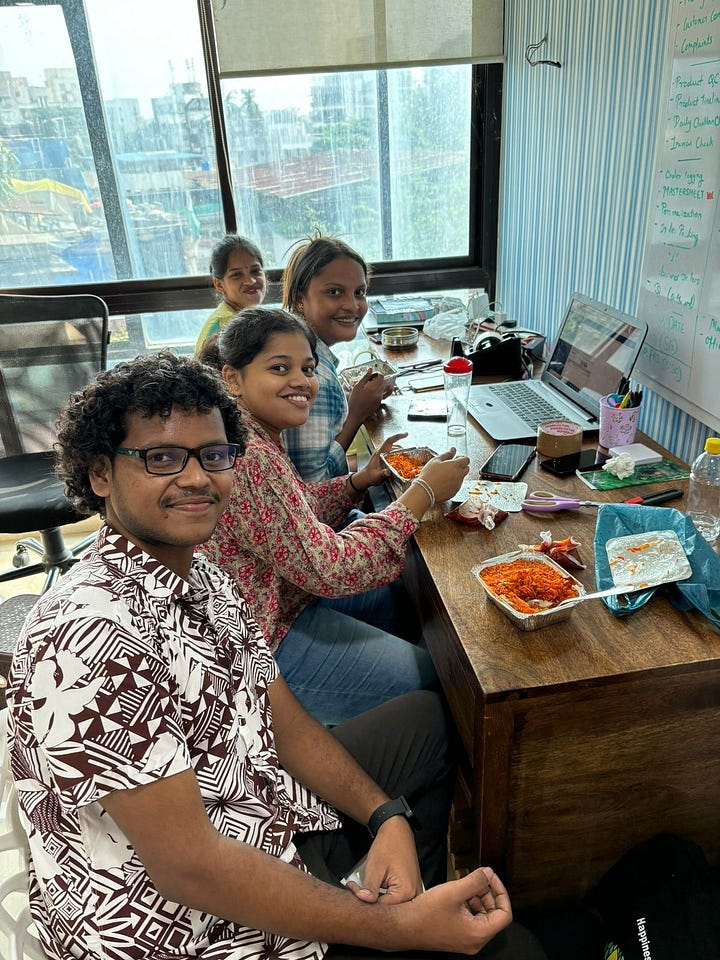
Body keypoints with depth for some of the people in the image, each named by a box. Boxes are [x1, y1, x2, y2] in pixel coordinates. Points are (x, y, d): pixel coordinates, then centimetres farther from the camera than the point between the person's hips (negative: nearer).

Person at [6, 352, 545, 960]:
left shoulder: (205, 579, -2)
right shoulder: (92, 632, -31)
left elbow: (283, 721, 3)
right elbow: (187, 866, -29)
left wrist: (387, 817, -10)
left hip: (271, 816, 8)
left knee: (426, 717, 20)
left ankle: (405, 892, 40)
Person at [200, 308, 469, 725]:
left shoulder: (259, 433, 2)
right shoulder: (248, 459, -30)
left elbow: (295, 511, 13)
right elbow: (329, 569, -30)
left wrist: (361, 480, -3)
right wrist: (423, 493, -24)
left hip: (284, 594, 10)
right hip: (265, 644, -10)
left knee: (403, 599, 19)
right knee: (430, 672, -2)